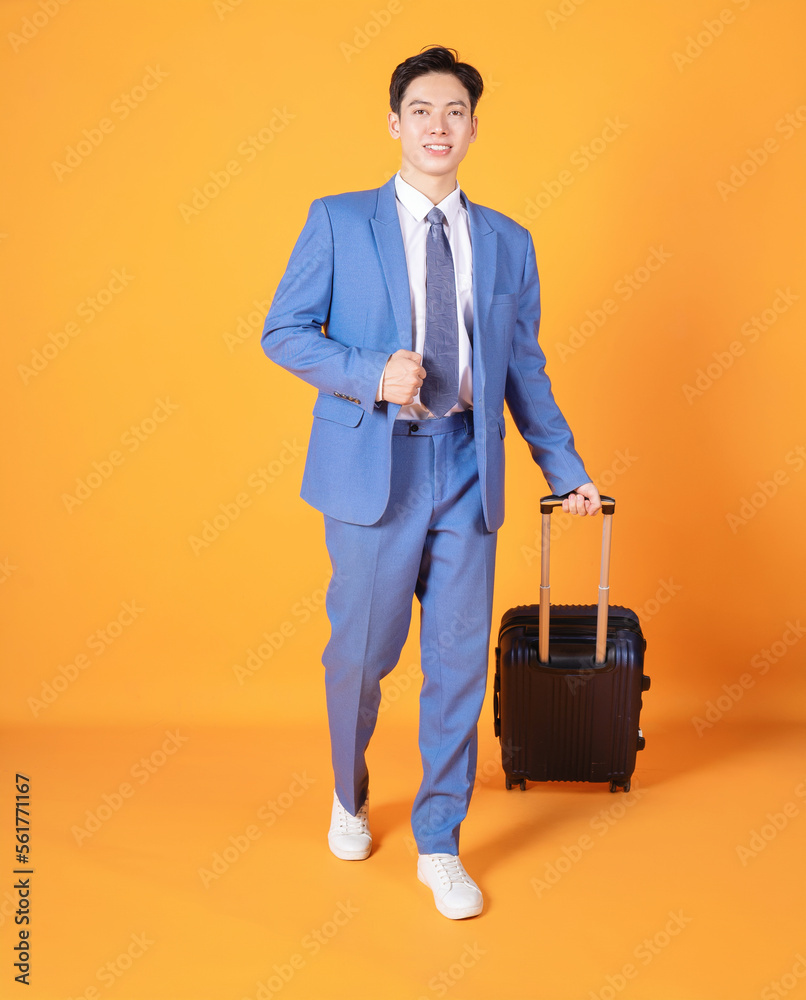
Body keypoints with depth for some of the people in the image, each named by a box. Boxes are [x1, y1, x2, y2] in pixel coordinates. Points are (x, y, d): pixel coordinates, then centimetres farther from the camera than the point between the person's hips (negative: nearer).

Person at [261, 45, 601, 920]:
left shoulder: (507, 243, 12)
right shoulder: (338, 222, 4)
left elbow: (524, 369, 15)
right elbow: (283, 331, 0)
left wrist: (567, 470, 12)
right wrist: (373, 374, -15)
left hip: (467, 470, 2)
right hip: (373, 467, -2)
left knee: (459, 660, 2)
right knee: (361, 655, 7)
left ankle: (438, 846, 18)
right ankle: (350, 801, 36)